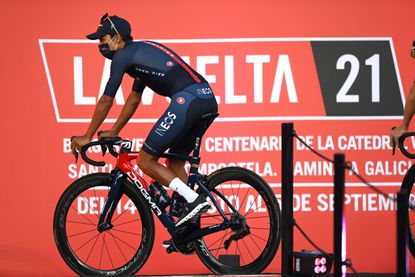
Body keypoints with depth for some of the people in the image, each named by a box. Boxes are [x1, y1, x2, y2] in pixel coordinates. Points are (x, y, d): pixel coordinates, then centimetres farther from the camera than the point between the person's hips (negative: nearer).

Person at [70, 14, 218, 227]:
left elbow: (106, 100, 7)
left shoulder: (123, 55, 4)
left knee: (145, 161, 0)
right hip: (208, 99, 9)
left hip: (187, 99, -9)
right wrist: (114, 131, 44)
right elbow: (134, 98, 39)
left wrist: (87, 137, 17)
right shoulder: (141, 51, 30)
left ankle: (195, 200, -10)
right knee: (175, 162, 20)